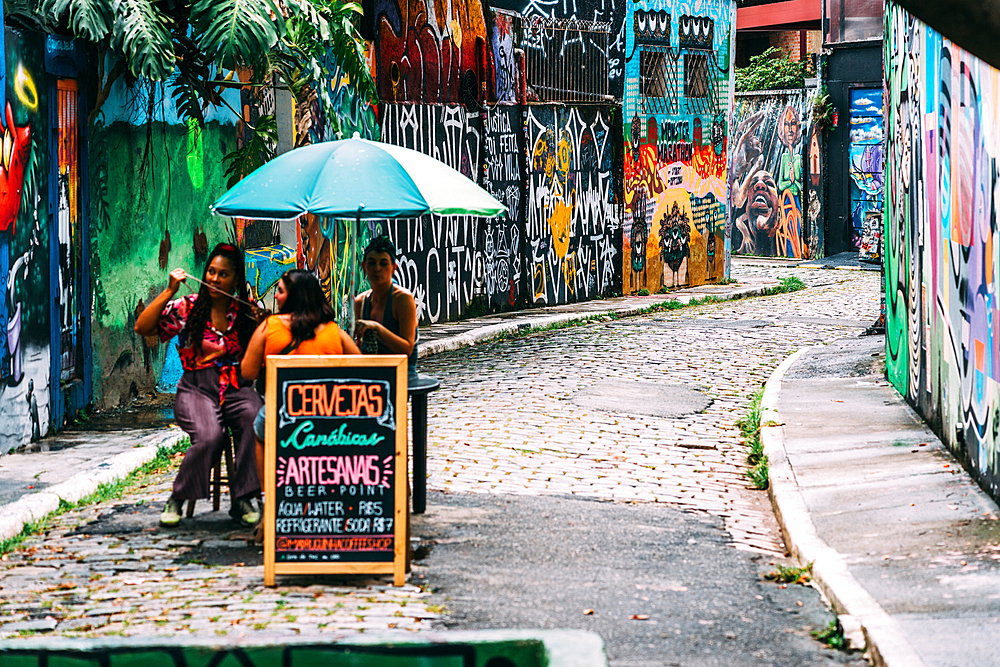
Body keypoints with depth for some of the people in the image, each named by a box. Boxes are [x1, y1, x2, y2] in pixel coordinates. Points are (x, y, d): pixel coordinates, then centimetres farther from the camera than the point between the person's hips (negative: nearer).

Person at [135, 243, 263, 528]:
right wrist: (169, 291, -7)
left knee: (255, 421, -33)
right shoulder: (187, 308, 6)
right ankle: (177, 499, -10)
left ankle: (243, 500, -23)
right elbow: (142, 327, -4)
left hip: (238, 388, 2)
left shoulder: (245, 313, 12)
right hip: (196, 389, -2)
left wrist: (263, 323, -4)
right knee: (210, 435, -33)